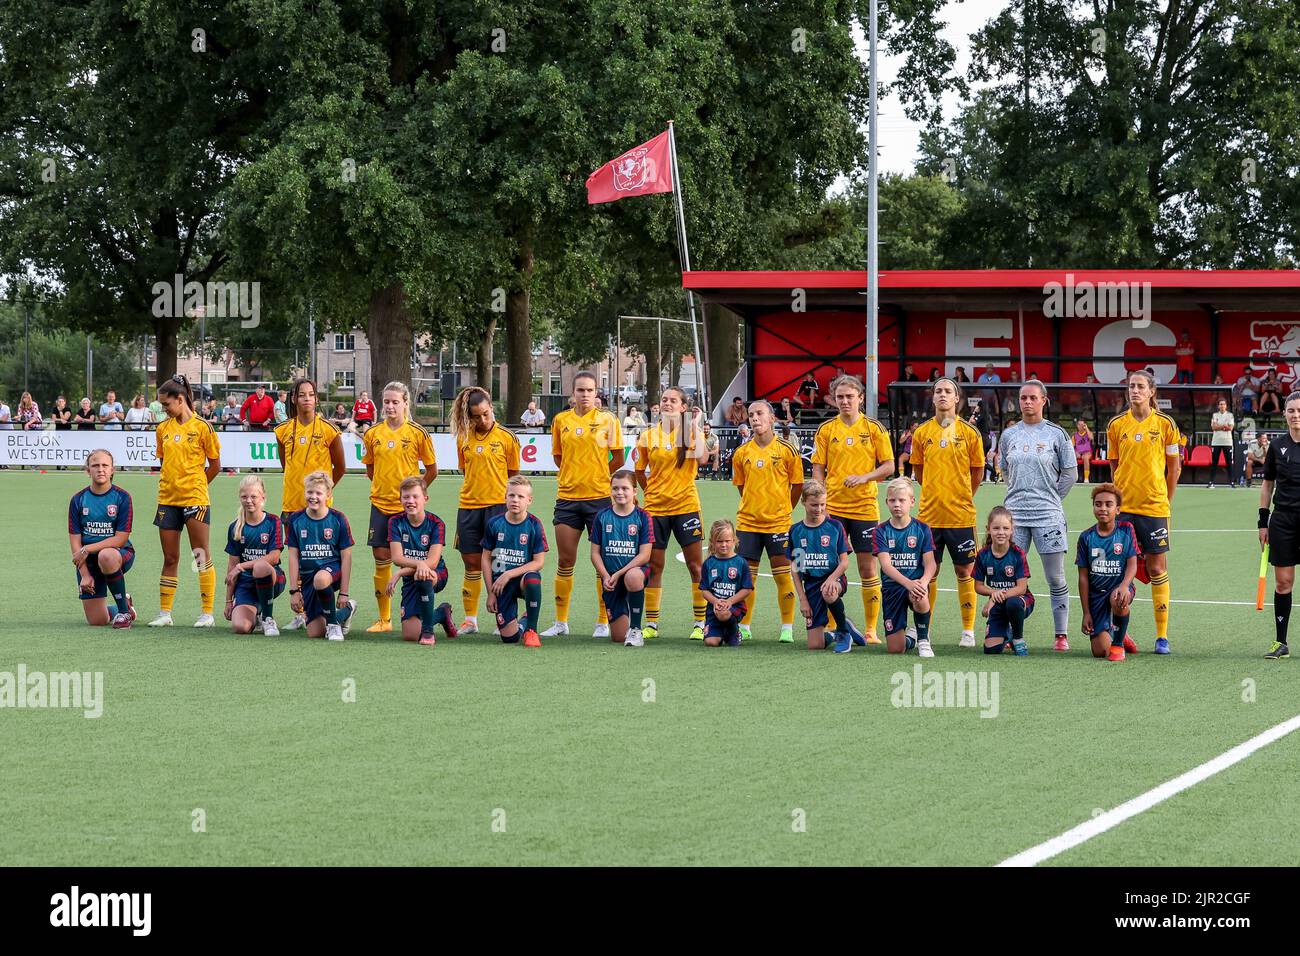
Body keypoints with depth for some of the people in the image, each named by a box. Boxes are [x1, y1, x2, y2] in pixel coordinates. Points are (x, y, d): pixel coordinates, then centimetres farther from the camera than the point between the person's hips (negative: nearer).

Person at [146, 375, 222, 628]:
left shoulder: (201, 427, -6)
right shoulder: (163, 429, 9)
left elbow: (215, 466, 0)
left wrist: (195, 484, 6)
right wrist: (174, 484, 11)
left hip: (195, 500, -5)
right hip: (167, 500, 5)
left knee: (202, 557, -2)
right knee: (170, 558, 8)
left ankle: (207, 613, 2)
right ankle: (164, 613, 12)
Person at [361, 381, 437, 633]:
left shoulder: (417, 433, -3)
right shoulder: (373, 433, 7)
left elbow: (432, 470, 3)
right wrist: (383, 485, 7)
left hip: (407, 507, -3)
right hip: (380, 504, 3)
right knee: (381, 558, 3)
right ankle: (384, 619, 11)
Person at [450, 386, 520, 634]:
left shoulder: (506, 437, -1)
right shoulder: (464, 439, 6)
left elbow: (513, 475, 6)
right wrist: (475, 490, 7)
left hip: (497, 505, -3)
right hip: (468, 506, 3)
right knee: (471, 564, 7)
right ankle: (470, 620, 13)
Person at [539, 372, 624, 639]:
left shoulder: (607, 420, -1)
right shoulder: (560, 420, 7)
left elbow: (618, 459, 4)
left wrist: (598, 476, 2)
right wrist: (575, 475, 10)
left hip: (599, 497, -3)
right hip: (567, 497, 3)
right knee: (565, 561, 5)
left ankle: (603, 623, 6)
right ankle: (560, 622, 13)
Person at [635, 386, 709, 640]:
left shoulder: (691, 431, -1)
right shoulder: (648, 436, 5)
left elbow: (701, 457, -21)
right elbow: (640, 472, 15)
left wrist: (695, 426, -17)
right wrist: (651, 492, 8)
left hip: (686, 505, -2)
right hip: (655, 508, 2)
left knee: (696, 565, 1)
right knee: (654, 566, 5)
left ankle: (701, 623, 7)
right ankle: (651, 623, 13)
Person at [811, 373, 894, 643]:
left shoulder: (874, 428, 2)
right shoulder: (826, 429, 5)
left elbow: (888, 466, 2)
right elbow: (818, 470, 6)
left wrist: (865, 477, -15)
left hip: (865, 507, -1)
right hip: (833, 507, 1)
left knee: (868, 568, 0)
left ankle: (871, 629, 7)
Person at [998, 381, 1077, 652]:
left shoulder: (1057, 434, 1)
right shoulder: (1009, 435, 10)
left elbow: (1070, 474, 5)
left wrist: (1051, 500, 4)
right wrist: (1020, 495, 10)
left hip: (1048, 515, -3)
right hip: (1014, 514, 3)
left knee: (1056, 579, 0)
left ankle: (1061, 635, 5)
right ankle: (1012, 633, 9)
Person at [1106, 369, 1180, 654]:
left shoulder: (1165, 424, 0)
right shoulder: (1116, 425, 5)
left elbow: (1173, 466, 6)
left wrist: (1167, 499, 5)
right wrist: (1119, 494, 7)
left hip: (1155, 507, -2)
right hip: (1123, 507, 2)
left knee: (1157, 569, 0)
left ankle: (1162, 636, 6)